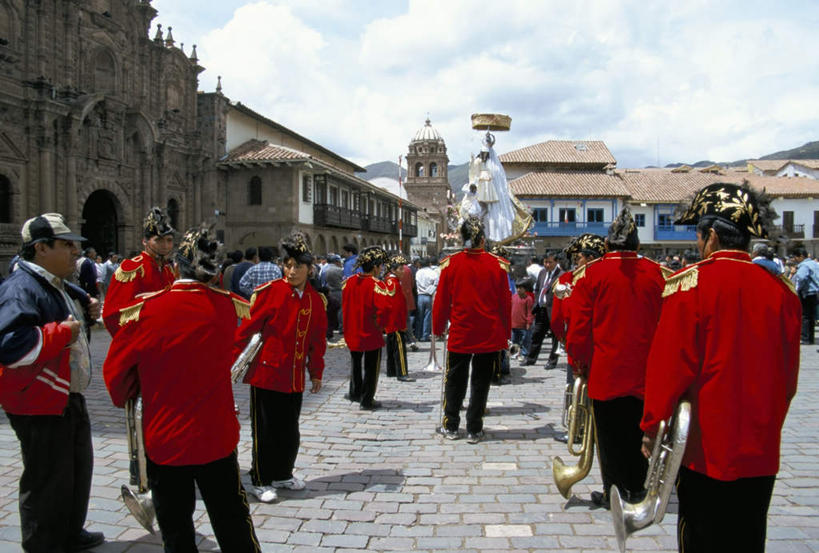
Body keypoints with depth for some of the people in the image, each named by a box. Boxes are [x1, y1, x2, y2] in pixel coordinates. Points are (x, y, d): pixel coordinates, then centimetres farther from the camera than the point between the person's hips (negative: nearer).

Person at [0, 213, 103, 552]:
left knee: (78, 468, 23)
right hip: (39, 405, -11)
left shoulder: (60, 286, 11)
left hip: (69, 397, 11)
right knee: (48, 482, 1)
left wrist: (87, 308, 10)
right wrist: (61, 333, -27)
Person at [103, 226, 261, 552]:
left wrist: (123, 398, 15)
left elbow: (116, 369, -4)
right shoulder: (228, 307, -9)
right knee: (233, 525, 15)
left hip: (162, 438, 0)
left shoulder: (146, 309, -14)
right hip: (216, 437, 1)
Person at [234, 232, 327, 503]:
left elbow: (318, 339, 10)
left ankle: (283, 474, 34)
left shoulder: (316, 300, 3)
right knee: (265, 430, 5)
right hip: (266, 373, -4)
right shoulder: (269, 292, -10)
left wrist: (316, 373, 13)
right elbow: (246, 329, -8)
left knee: (289, 430, 14)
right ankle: (260, 482, 20)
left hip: (295, 377, 4)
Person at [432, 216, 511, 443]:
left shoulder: (450, 264, -7)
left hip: (459, 335, 0)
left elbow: (441, 301, 0)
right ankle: (474, 430, 15)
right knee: (480, 383, 10)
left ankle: (451, 427, 23)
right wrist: (505, 334, 10)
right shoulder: (498, 265, -6)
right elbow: (505, 303, 0)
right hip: (490, 337, 0)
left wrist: (438, 329, 13)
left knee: (455, 381, 15)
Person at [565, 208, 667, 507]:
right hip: (645, 370, 3)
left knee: (610, 433, 8)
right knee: (638, 429, 15)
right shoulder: (656, 273, 0)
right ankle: (635, 489, 25)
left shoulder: (591, 273, -7)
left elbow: (579, 324, -7)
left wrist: (578, 358, 6)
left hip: (606, 370, -3)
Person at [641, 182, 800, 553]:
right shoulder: (780, 289, 1)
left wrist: (652, 427, -2)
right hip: (761, 453, 5)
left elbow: (669, 365, -13)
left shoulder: (691, 283, -14)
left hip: (704, 450, -4)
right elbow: (788, 375, 9)